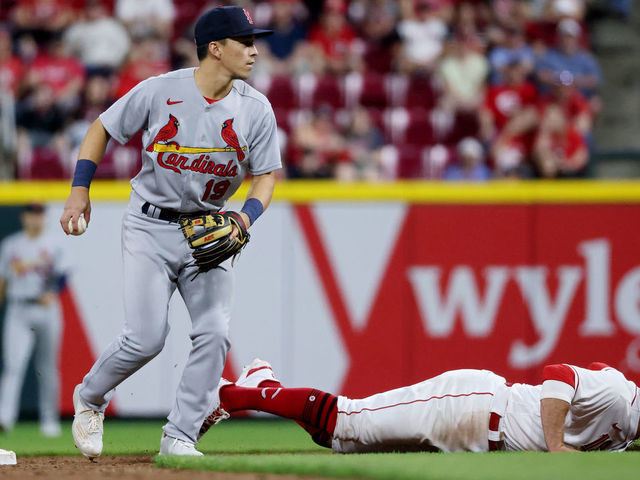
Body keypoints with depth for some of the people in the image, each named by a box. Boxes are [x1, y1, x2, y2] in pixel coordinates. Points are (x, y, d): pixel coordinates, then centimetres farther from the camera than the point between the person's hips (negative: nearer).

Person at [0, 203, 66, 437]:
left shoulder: (52, 246, 7)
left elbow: (60, 276, -1)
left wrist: (51, 292, -20)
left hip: (47, 310, 0)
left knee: (47, 367, 5)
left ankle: (49, 419, 15)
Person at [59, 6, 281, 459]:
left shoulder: (256, 109, -4)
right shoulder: (159, 91, -11)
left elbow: (266, 175, 4)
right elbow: (101, 129, 2)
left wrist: (243, 220, -15)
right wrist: (80, 191, -5)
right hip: (151, 226, -3)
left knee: (214, 333, -11)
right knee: (146, 339, -12)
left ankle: (180, 437, 0)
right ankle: (89, 398, 16)